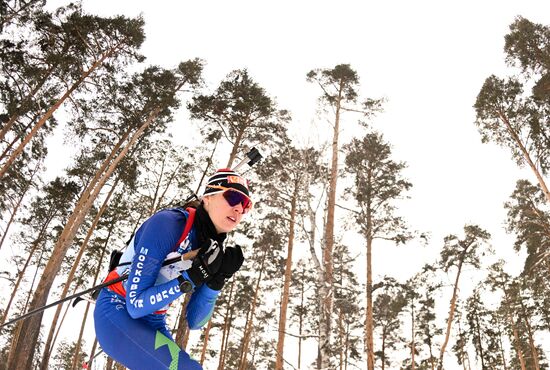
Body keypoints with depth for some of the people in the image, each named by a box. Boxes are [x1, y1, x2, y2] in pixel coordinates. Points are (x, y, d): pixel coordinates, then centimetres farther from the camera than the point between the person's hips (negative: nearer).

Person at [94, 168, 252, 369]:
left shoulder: (212, 250, -1)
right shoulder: (167, 224, -22)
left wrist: (217, 280, -17)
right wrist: (192, 276, -30)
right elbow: (135, 305, -23)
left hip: (154, 324, 8)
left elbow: (194, 322, -1)